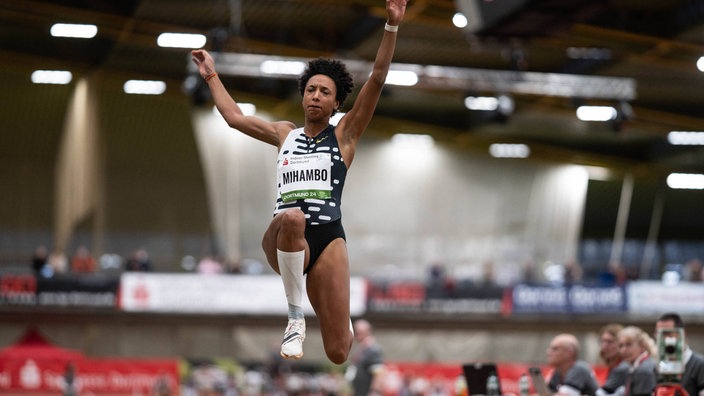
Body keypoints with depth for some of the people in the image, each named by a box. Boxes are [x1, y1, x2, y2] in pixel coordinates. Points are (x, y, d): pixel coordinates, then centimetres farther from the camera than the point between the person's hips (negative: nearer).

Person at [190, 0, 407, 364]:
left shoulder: (345, 134, 13)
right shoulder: (284, 134, 23)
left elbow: (377, 78, 4)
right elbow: (234, 116, 35)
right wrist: (211, 75, 40)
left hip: (327, 238, -1)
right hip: (282, 240, 1)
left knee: (338, 354, -6)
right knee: (292, 218, -41)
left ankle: (342, 319, 36)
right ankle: (295, 317, -27)